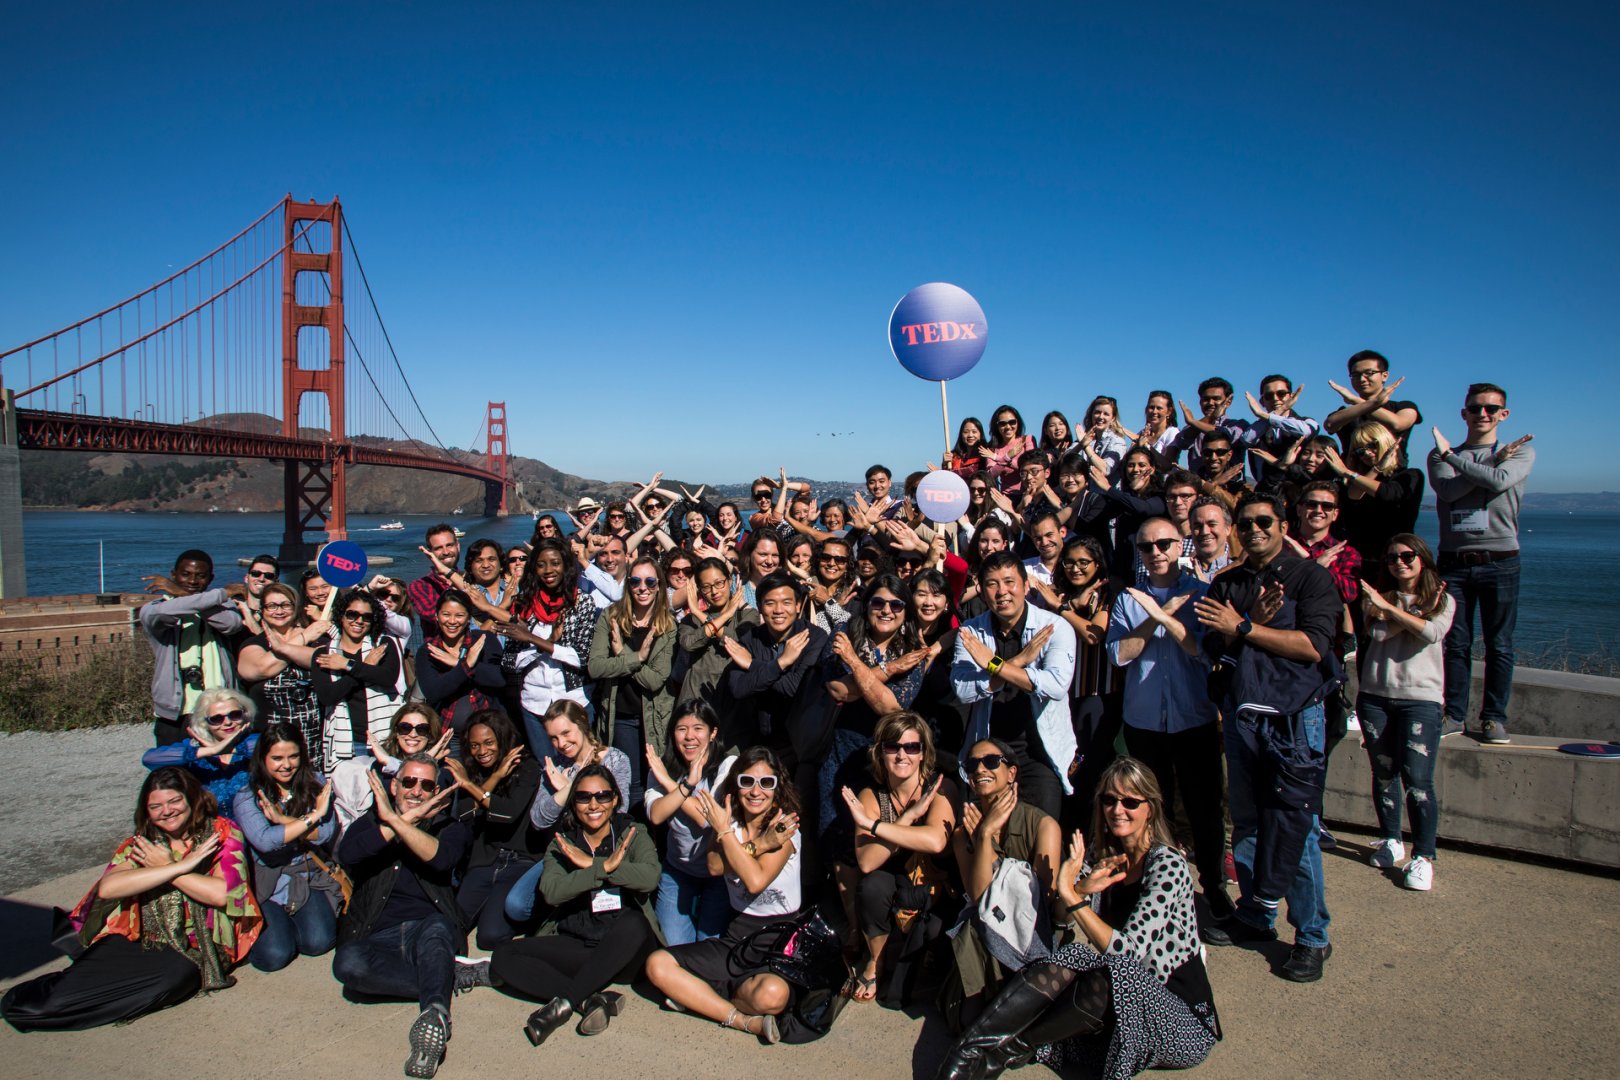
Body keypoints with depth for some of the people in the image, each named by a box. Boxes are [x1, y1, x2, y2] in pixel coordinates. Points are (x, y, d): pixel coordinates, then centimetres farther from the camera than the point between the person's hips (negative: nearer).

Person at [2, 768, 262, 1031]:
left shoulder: (222, 834, 0)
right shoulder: (141, 843, 10)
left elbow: (221, 893, -16)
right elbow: (107, 888, -10)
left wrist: (162, 866, -9)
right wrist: (180, 866, -16)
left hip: (192, 948, -2)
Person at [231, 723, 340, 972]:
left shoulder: (316, 784, 0)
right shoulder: (247, 798, -6)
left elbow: (326, 833, -12)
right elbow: (264, 841, -23)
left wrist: (283, 819, -19)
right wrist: (313, 816, -20)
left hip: (311, 879, 2)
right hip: (267, 886, -1)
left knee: (318, 942, -17)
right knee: (273, 956, -17)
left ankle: (291, 919, 17)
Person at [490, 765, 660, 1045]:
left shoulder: (633, 835, 5)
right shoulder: (561, 843, 9)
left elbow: (650, 877, -17)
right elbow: (551, 891, -11)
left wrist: (591, 863, -17)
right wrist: (605, 867, -20)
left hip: (623, 949, -3)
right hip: (574, 945, 3)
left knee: (635, 923, -36)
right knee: (503, 956, -18)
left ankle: (564, 1003, -28)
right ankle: (592, 1000, -27)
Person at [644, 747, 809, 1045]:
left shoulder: (785, 826, -10)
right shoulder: (731, 820, 5)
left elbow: (756, 881, -23)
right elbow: (715, 867, -13)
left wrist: (724, 831, -16)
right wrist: (759, 844, -25)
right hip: (737, 934, 6)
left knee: (773, 993, -37)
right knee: (658, 965, -12)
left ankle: (698, 997, -7)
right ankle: (747, 1022, -15)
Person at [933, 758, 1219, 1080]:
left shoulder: (1166, 863, -17)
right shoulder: (1103, 852, 4)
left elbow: (1125, 951, -25)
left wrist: (1071, 895, -26)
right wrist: (1082, 888, -18)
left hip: (1184, 1018, -6)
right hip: (1128, 997, 6)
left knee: (1107, 981, -34)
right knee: (1069, 958, -23)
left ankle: (1014, 1047, -13)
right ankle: (968, 1051, -28)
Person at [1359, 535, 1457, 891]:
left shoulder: (1442, 600, 8)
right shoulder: (1378, 597, 11)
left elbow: (1432, 632, -12)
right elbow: (1377, 632, -6)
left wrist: (1389, 608, -14)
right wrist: (1415, 613, -8)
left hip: (1420, 698, -2)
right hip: (1375, 697, 2)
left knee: (1417, 779, -9)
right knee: (1384, 773, 7)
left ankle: (1424, 856, -1)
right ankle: (1391, 840, 24)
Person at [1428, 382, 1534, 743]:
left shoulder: (1521, 451, 8)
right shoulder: (1441, 455, 11)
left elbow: (1499, 481, -14)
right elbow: (1448, 489, -10)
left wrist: (1451, 455, -5)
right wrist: (1495, 459, -8)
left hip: (1500, 561, -1)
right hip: (1454, 561, 1)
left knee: (1499, 646, 2)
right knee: (1456, 643, 3)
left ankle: (1494, 718, 11)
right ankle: (1454, 715, 11)